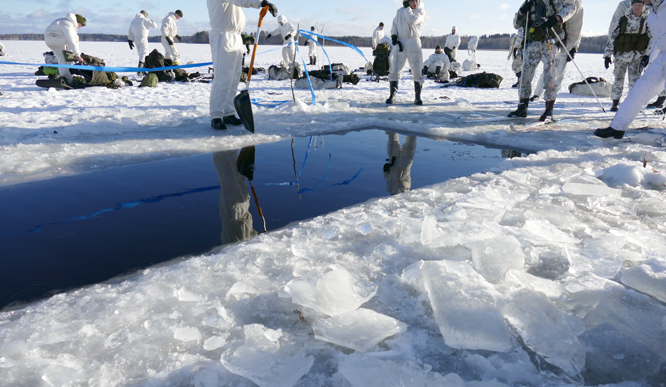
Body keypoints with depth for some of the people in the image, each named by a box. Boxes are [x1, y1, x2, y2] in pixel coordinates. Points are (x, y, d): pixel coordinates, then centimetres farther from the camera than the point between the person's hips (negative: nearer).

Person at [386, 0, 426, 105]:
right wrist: (394, 36, -3)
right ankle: (392, 95, 9)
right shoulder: (400, 11, 11)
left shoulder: (421, 11, 2)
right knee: (395, 70, -1)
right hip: (400, 42, 2)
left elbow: (412, 20, -17)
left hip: (414, 43, -2)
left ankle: (417, 97, 5)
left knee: (417, 71, -4)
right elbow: (394, 25, 14)